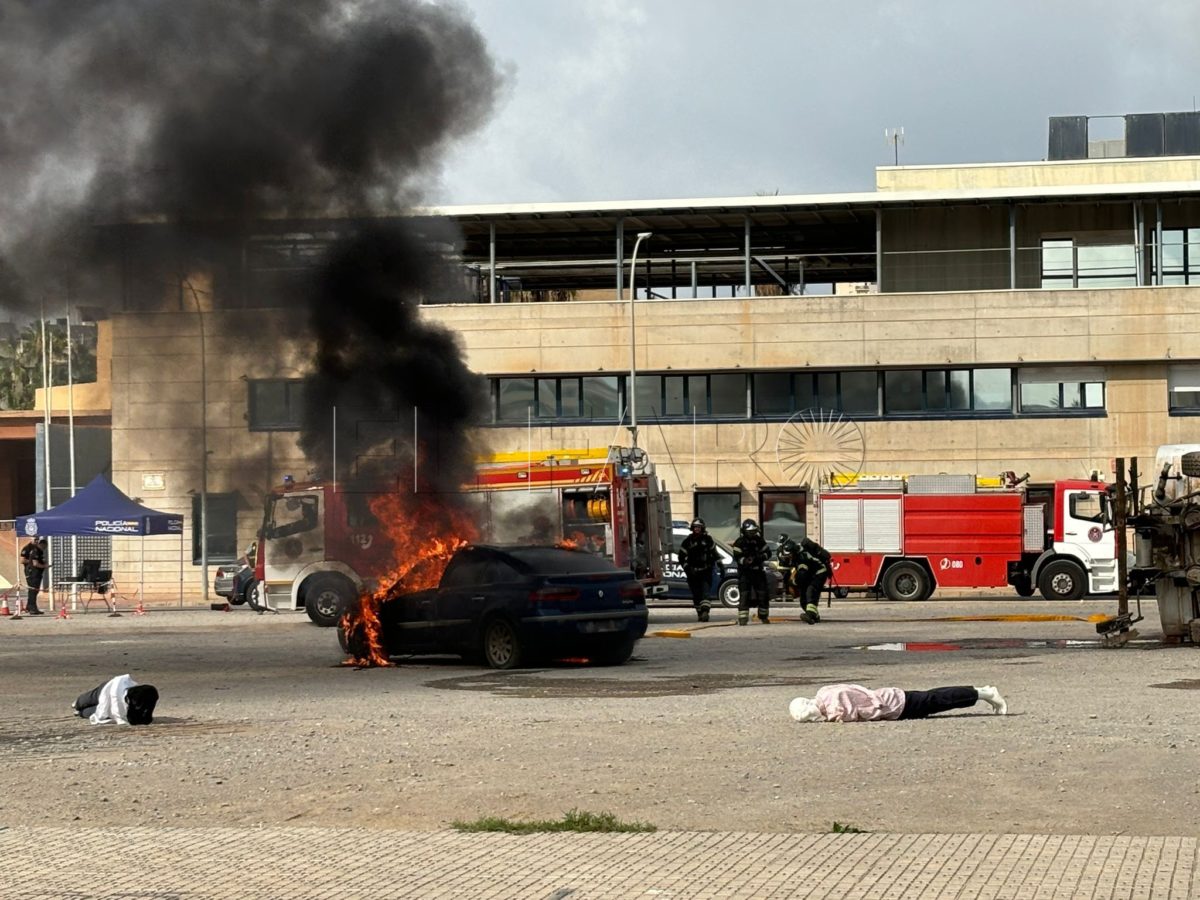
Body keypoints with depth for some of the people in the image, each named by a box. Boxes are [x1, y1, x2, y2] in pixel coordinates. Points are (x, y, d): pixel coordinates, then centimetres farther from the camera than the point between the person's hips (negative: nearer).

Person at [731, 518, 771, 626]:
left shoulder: (759, 540, 6)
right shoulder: (739, 543, -6)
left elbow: (768, 552, 7)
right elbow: (737, 557, -13)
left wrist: (762, 556, -16)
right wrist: (745, 560, -33)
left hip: (758, 571, 4)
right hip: (745, 572, -4)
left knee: (763, 594, 7)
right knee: (744, 595, -12)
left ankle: (763, 616, 24)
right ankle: (742, 618, -13)